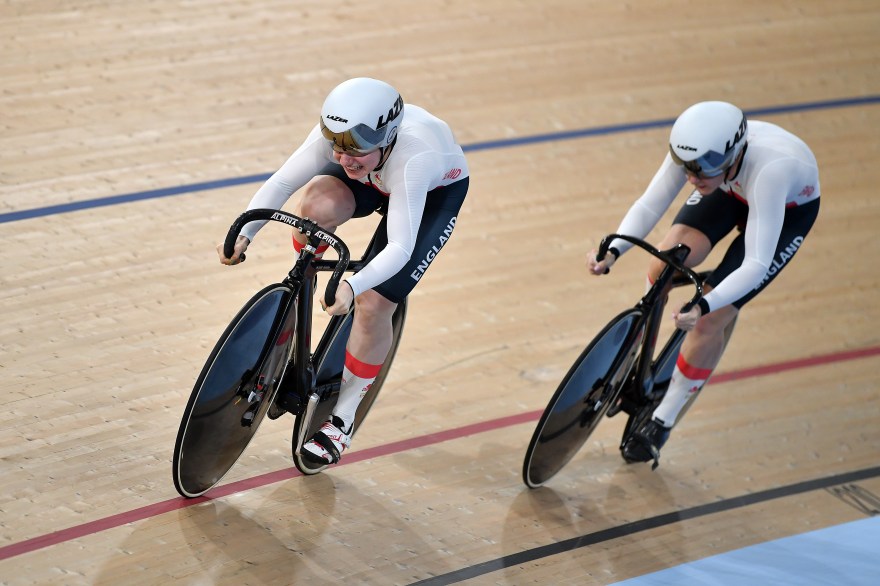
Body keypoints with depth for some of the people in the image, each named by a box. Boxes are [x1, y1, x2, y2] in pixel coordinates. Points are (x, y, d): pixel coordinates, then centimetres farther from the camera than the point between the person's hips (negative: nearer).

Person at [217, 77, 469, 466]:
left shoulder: (413, 156, -45)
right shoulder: (336, 134, -34)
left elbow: (400, 247, -47)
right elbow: (282, 181, -30)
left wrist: (353, 287, -62)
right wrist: (244, 233, -45)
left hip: (437, 191, -4)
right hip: (375, 180, 4)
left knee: (374, 304, -16)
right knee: (315, 204, -33)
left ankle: (342, 420, 4)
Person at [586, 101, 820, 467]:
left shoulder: (769, 168, -46)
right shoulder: (696, 151, -33)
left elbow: (756, 265, -46)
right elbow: (649, 205, -24)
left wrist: (705, 307, -58)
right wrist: (613, 251, -42)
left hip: (790, 207, -4)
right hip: (733, 190, 4)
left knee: (710, 321, -13)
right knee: (669, 259, -21)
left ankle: (661, 423, 6)